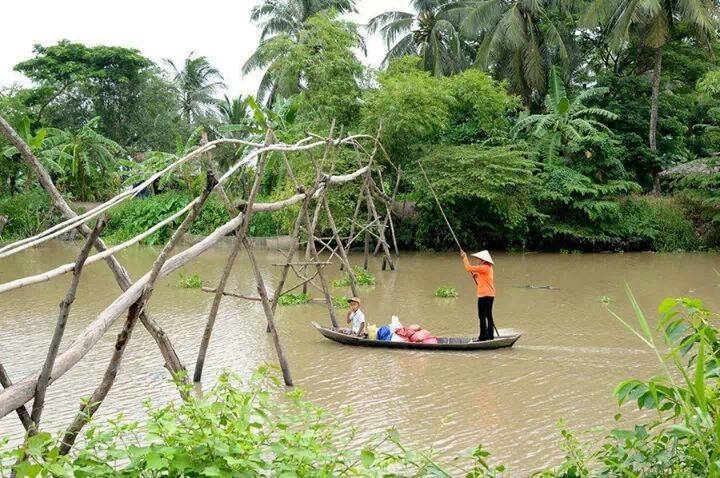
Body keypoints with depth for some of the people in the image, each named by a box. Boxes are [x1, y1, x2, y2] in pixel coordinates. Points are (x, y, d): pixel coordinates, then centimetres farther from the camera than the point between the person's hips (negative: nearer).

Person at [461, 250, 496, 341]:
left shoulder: (484, 267, -14)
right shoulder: (489, 268, 16)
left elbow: (469, 268, -13)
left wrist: (464, 257, -3)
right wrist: (477, 276, 12)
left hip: (484, 295, -10)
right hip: (490, 295, 10)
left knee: (482, 316, -6)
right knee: (489, 315, 14)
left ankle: (483, 336, -5)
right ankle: (490, 335, 18)